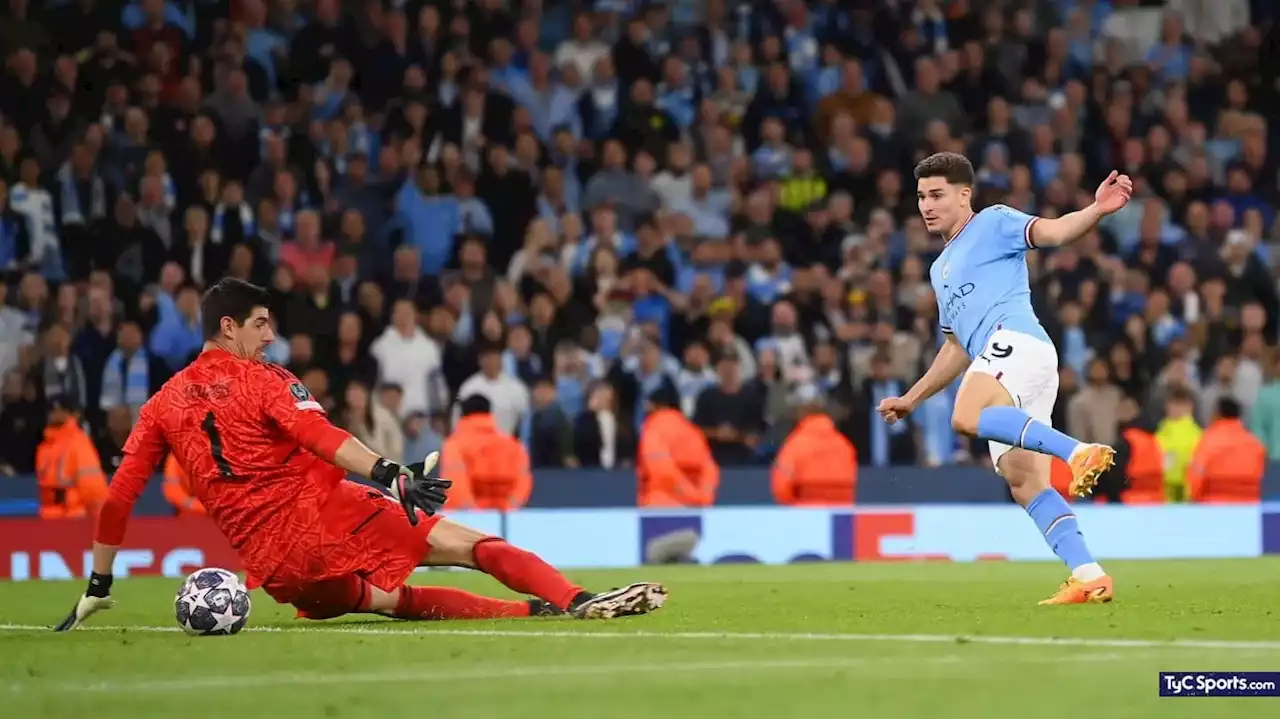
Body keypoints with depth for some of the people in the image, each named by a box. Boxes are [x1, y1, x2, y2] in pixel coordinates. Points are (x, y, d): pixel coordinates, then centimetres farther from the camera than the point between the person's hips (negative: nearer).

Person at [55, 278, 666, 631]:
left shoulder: (161, 407, 14)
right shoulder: (264, 380, 1)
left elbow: (117, 500, 11)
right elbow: (319, 436, -17)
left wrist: (98, 586, 18)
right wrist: (391, 476, -29)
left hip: (271, 563, 5)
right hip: (326, 512, -5)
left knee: (393, 600, 16)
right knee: (470, 544, -5)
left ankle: (528, 611, -1)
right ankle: (574, 600, -22)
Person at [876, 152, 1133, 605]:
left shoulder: (993, 223, 10)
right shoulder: (941, 269, 33)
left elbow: (1053, 231, -8)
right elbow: (957, 350, 37)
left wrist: (1097, 210, -27)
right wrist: (910, 400, 35)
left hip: (1016, 339, -8)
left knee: (967, 417, -35)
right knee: (1024, 483, -4)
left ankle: (1078, 451, -42)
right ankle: (1089, 576, -11)